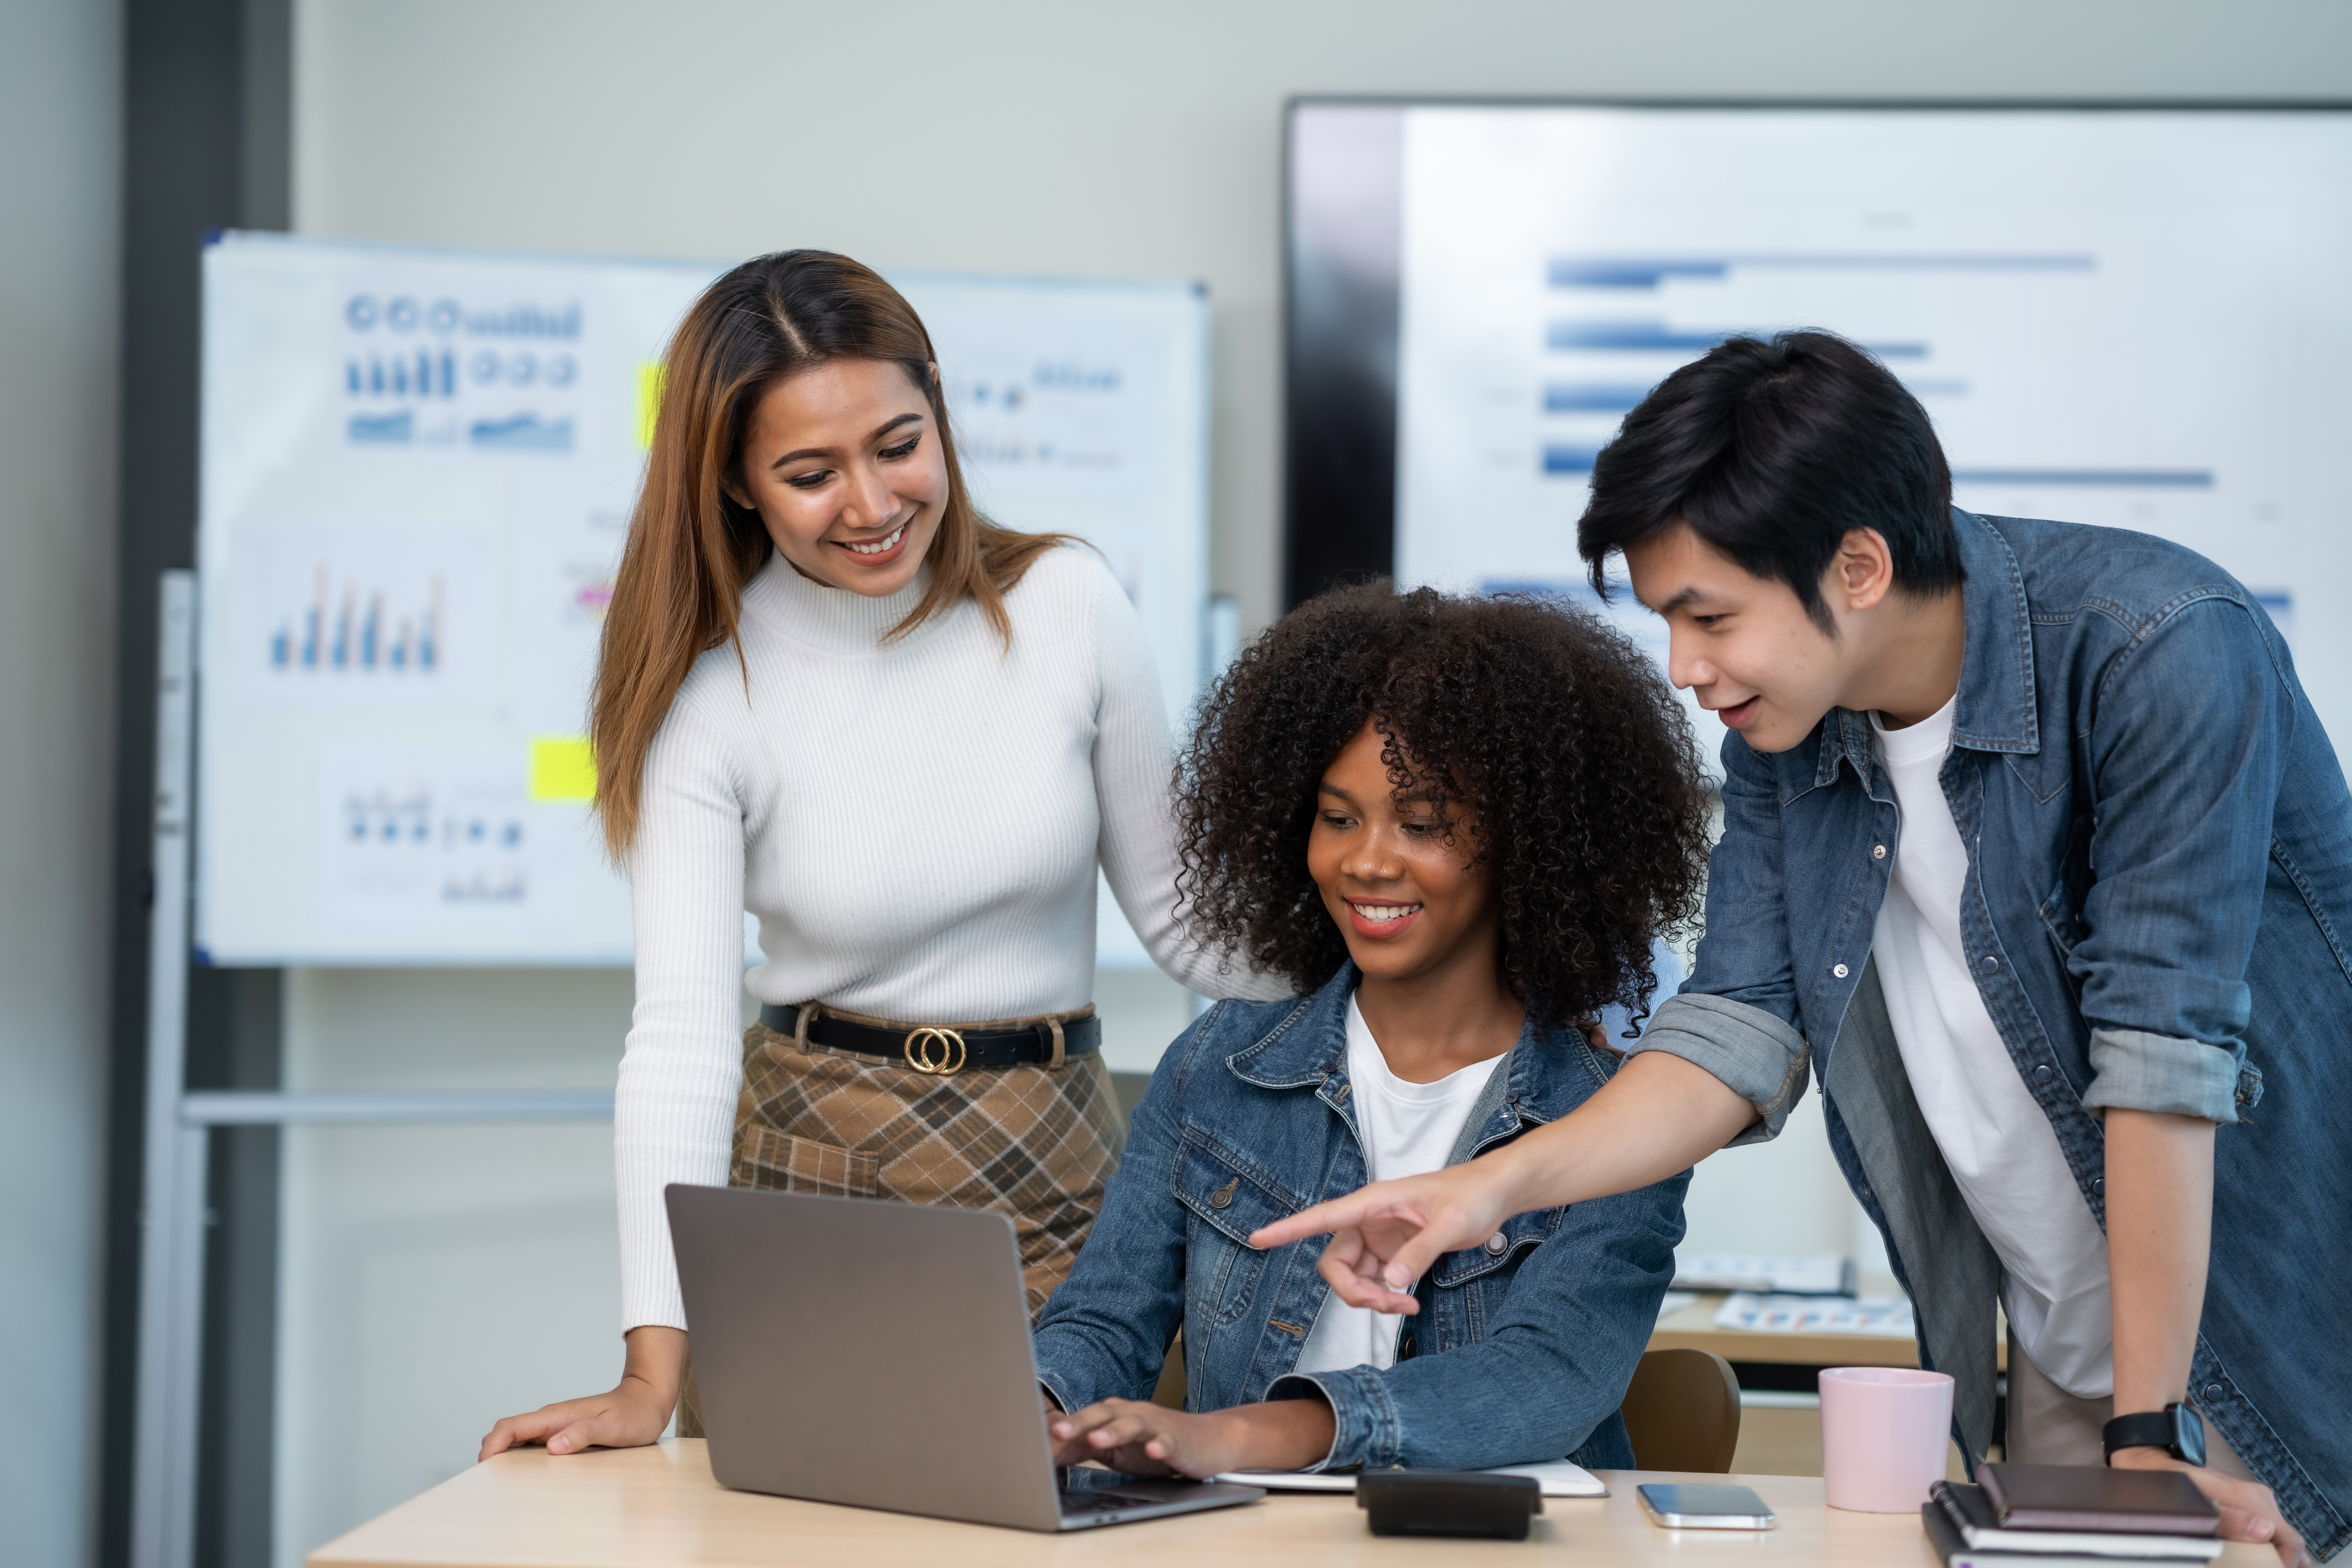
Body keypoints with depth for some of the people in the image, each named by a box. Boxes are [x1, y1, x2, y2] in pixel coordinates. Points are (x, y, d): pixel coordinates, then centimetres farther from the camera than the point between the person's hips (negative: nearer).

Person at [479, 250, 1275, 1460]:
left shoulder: (1067, 607, -5)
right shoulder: (711, 691, -9)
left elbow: (1185, 917, 4)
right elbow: (681, 1031, -15)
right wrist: (653, 1372, -24)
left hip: (1054, 1177, 1)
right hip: (812, 1178, -1)